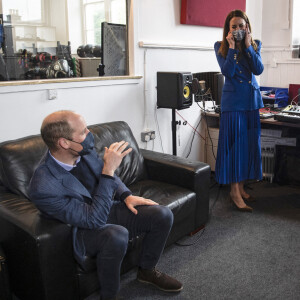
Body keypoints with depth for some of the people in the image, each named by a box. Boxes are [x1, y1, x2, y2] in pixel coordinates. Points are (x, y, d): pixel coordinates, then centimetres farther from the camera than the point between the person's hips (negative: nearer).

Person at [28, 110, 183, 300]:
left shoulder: (84, 148, -12)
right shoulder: (43, 188, -32)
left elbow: (107, 176, 9)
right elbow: (94, 219, -31)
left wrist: (126, 195, -8)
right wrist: (109, 169, -35)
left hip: (106, 209, 7)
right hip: (83, 228, -6)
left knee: (163, 215, -7)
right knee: (117, 235, -38)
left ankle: (147, 270, 17)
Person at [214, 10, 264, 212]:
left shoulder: (255, 45, 8)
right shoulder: (221, 47, -1)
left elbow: (259, 69, -6)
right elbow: (227, 71, -13)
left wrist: (247, 45, -10)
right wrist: (232, 47, -15)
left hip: (252, 99, 5)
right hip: (233, 101, -4)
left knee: (250, 144, 8)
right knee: (234, 144, -4)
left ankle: (241, 186, 21)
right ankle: (235, 193, 2)